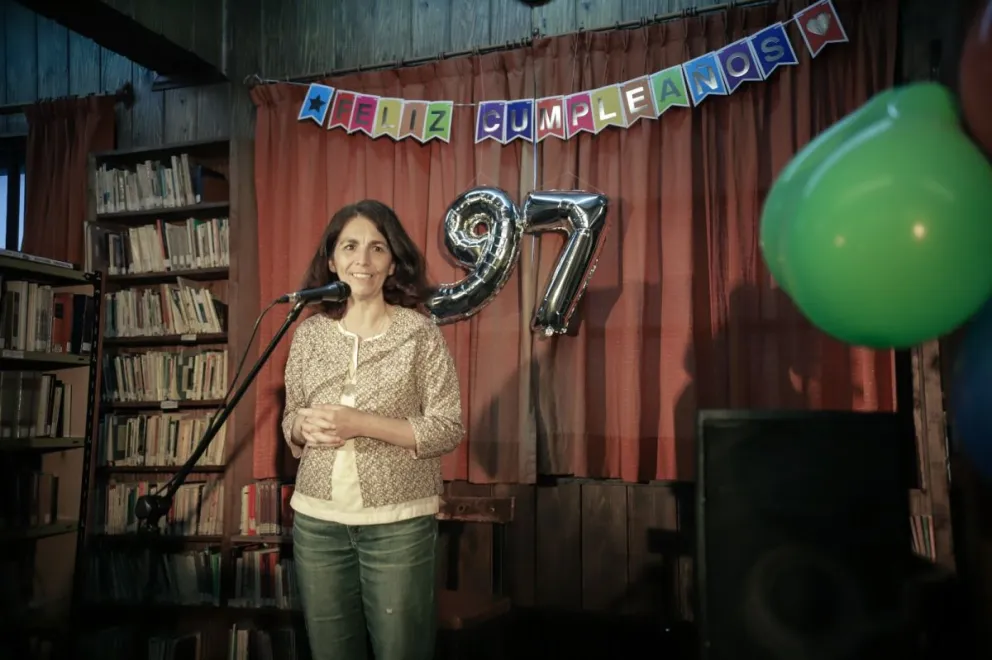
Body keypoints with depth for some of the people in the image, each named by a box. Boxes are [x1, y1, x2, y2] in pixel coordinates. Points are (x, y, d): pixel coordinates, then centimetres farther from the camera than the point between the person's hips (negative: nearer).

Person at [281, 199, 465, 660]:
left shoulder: (419, 332, -8)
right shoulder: (309, 332, 4)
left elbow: (449, 429, -10)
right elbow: (289, 418, 13)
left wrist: (360, 423, -19)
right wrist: (303, 426, -11)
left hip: (398, 522, -3)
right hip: (316, 520, 4)